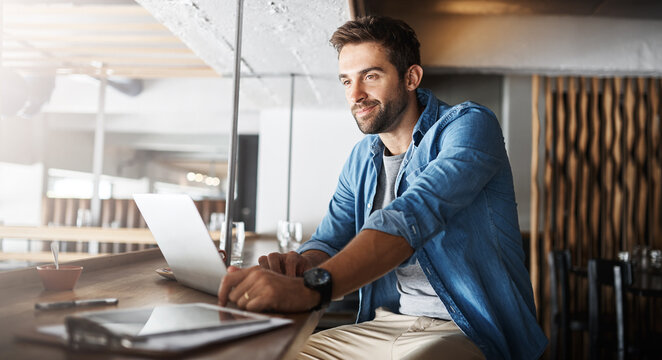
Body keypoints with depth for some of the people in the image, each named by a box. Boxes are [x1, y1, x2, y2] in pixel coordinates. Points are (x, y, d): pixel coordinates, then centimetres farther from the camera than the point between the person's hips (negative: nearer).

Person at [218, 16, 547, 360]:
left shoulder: (469, 125, -11)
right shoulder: (360, 159, 12)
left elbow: (414, 216, -29)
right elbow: (327, 242, 8)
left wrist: (311, 287, -42)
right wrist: (303, 263, -19)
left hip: (469, 332, -6)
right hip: (383, 326, 6)